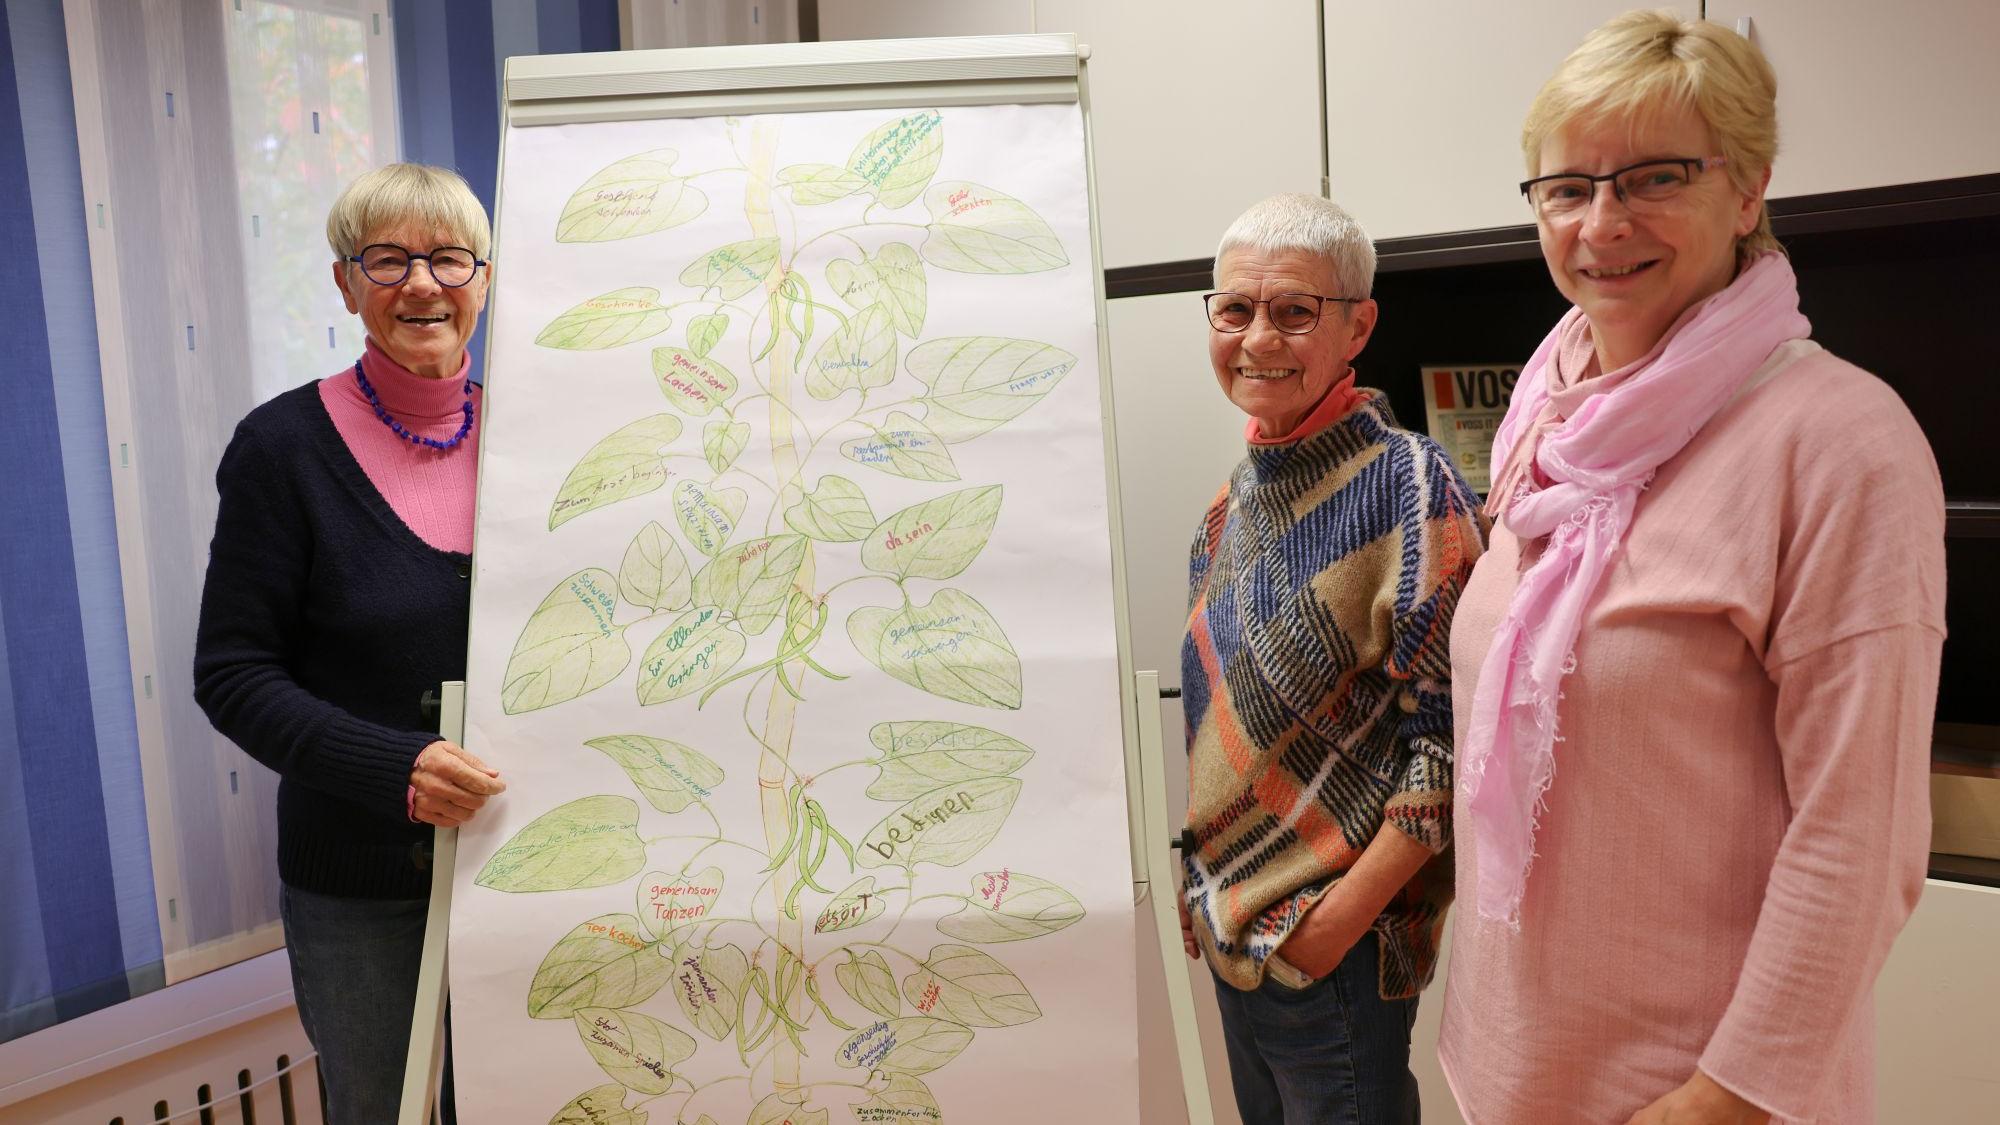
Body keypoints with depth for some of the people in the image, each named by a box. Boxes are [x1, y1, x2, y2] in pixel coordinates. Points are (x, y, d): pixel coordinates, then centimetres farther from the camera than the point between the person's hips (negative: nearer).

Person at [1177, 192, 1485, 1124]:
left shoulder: (1406, 484, -18)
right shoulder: (1241, 490, 4)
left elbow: (1453, 740, -20)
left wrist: (1342, 916, -20)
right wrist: (1210, 887, 10)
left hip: (1339, 950, -7)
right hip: (1233, 925, 7)